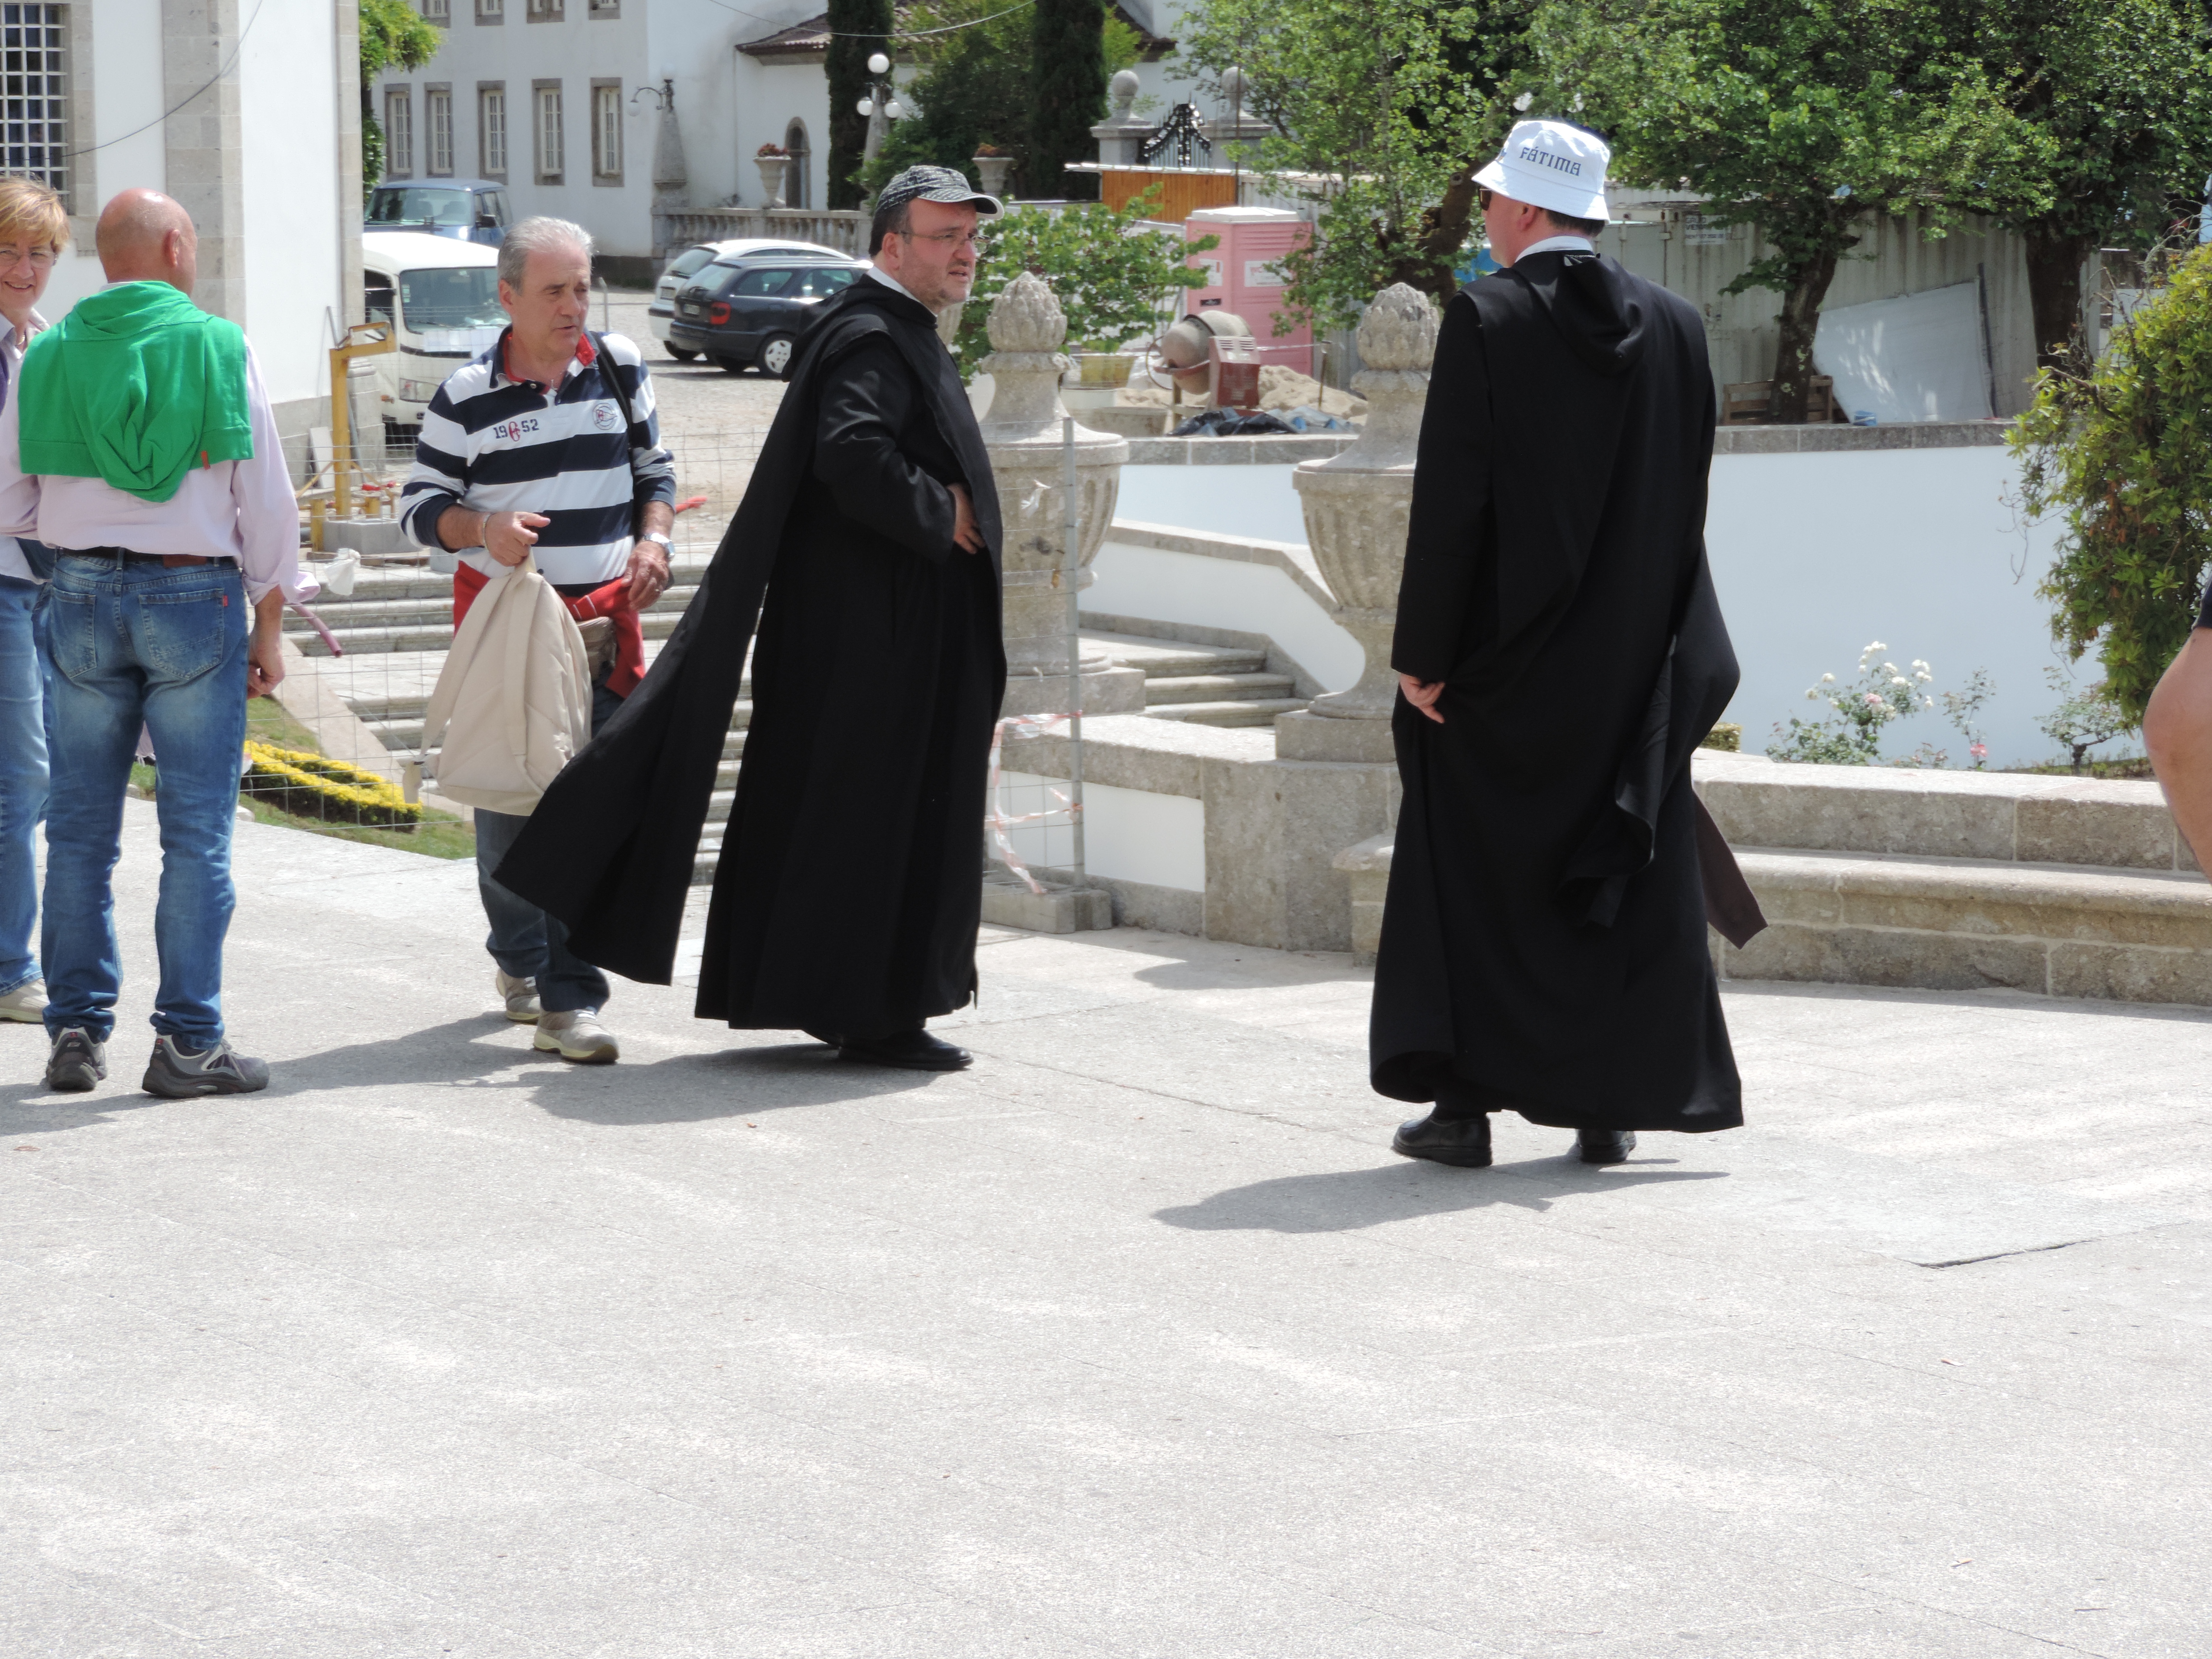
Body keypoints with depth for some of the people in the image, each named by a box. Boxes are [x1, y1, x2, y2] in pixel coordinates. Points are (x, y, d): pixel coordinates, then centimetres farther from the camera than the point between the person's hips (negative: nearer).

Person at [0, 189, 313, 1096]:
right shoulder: (220, 348, -4)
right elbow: (266, 500, -2)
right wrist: (270, 624, 5)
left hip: (80, 595, 3)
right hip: (195, 592, -3)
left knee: (80, 827, 10)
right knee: (196, 832, 0)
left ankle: (77, 1030, 12)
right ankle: (187, 1039, -1)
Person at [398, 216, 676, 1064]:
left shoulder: (621, 367, 6)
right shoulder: (467, 396, -3)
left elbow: (654, 468, 17)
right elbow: (420, 503, 2)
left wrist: (652, 540, -1)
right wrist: (482, 529, -17)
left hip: (604, 615, 2)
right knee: (507, 800, 2)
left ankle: (568, 995, -1)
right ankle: (520, 957, 23)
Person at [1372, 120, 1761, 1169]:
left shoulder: (1485, 320, -12)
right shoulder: (1672, 325, 2)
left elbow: (1451, 498, -14)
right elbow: (1686, 499, 7)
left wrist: (1420, 652, -9)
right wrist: (1656, 632, 15)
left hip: (1504, 653, -4)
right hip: (1635, 659, 4)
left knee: (1474, 883, 6)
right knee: (1626, 884, 10)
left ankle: (1466, 1102, 6)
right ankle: (1612, 1106, 11)